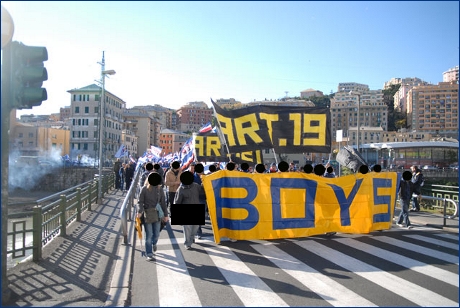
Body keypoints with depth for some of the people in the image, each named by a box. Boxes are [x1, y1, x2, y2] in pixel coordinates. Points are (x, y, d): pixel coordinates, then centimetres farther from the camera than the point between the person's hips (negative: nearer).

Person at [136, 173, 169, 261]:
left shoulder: (159, 189, 4)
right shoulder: (144, 189, -4)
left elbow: (163, 202, 9)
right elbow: (140, 202, -4)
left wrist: (166, 214, 8)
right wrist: (139, 211, -21)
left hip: (157, 214, 3)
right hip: (147, 214, -3)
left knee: (156, 234, 8)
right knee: (149, 235, -1)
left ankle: (154, 243, 44)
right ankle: (149, 254, 11)